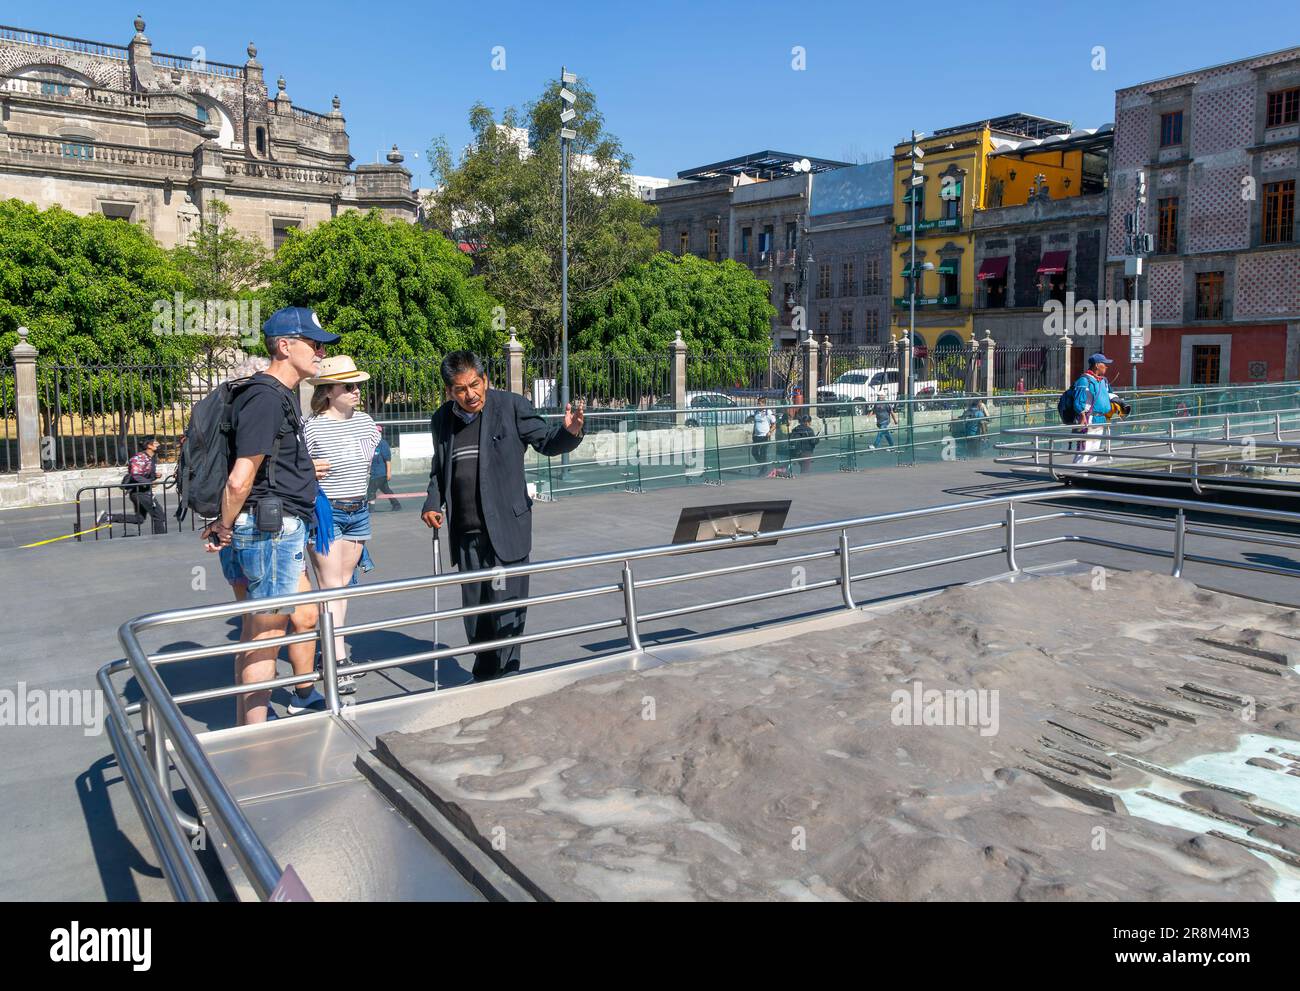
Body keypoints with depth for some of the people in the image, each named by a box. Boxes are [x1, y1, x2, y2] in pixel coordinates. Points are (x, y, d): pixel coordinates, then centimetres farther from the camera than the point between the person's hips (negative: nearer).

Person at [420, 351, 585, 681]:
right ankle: (484, 678, 30)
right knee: (475, 609, 14)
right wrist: (432, 504, 7)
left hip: (506, 529, -5)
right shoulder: (442, 419, 10)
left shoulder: (511, 406, -4)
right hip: (466, 534, 5)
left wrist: (569, 431, -21)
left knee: (505, 605, -7)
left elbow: (547, 442, 1)